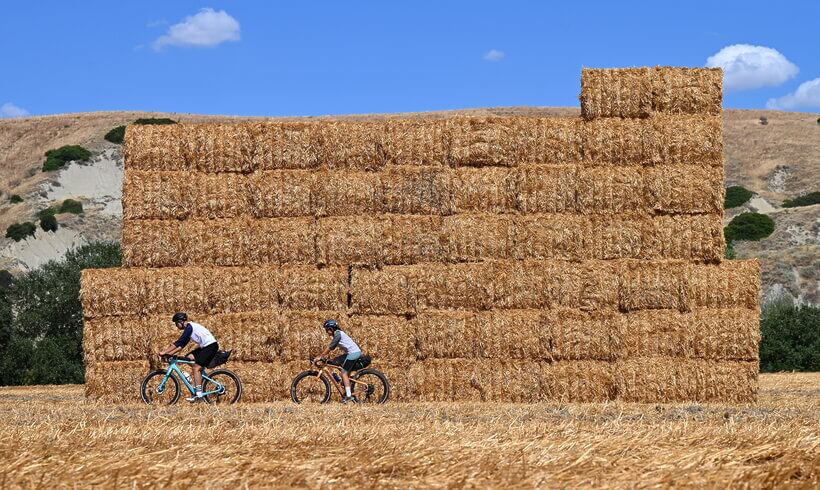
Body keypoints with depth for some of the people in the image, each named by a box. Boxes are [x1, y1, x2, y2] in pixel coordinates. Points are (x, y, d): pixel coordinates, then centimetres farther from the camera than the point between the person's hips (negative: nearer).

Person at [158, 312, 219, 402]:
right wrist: (170, 353, 6)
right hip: (205, 347, 10)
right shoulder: (189, 328, 16)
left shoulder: (189, 327, -14)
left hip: (211, 345, -10)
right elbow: (181, 345, 16)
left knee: (196, 368, -14)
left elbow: (178, 342, -19)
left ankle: (199, 394, -15)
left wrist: (164, 352, -18)